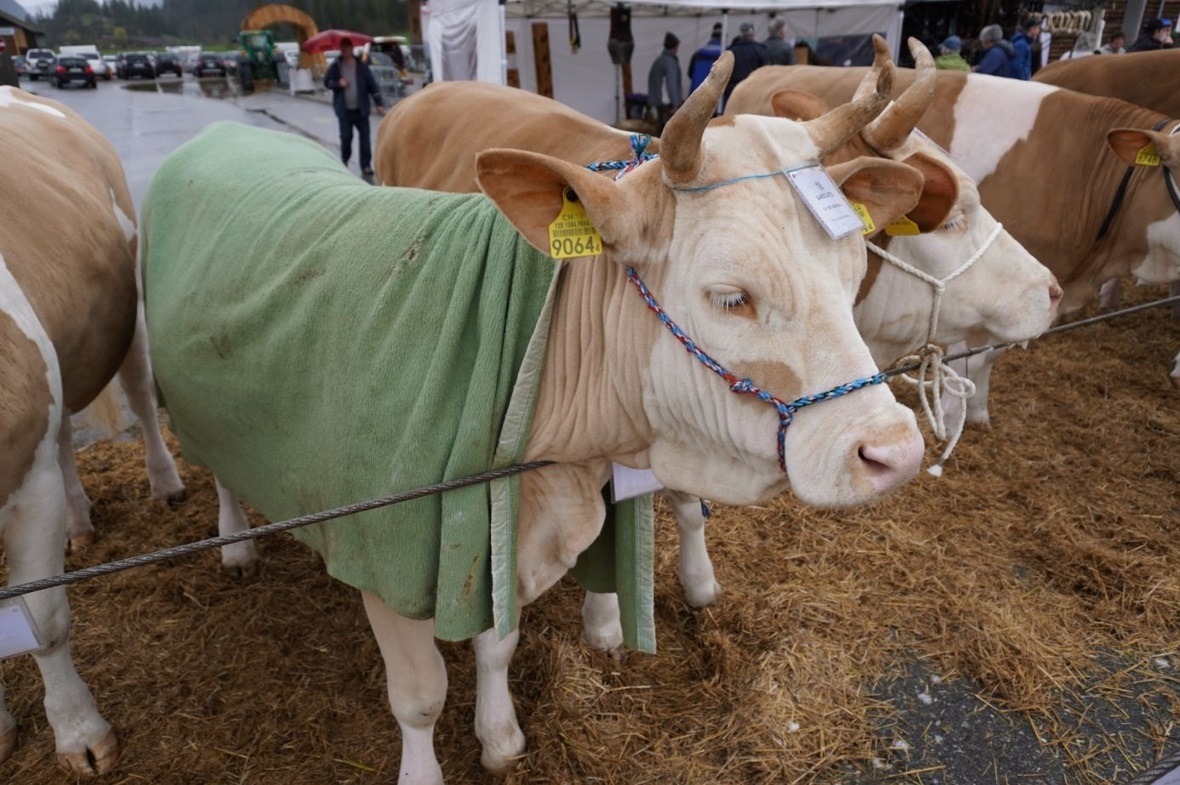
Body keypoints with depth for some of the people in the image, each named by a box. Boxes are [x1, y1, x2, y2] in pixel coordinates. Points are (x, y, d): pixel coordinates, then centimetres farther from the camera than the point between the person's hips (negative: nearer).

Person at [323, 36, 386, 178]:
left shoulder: (361, 66, 1)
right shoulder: (335, 67, 2)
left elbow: (372, 84, 0)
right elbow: (327, 82, 8)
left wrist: (379, 103, -5)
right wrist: (338, 84, -13)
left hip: (361, 109, 0)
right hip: (344, 110, 0)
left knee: (364, 137, -2)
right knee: (346, 137, 5)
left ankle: (366, 165, 5)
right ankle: (344, 161, 27)